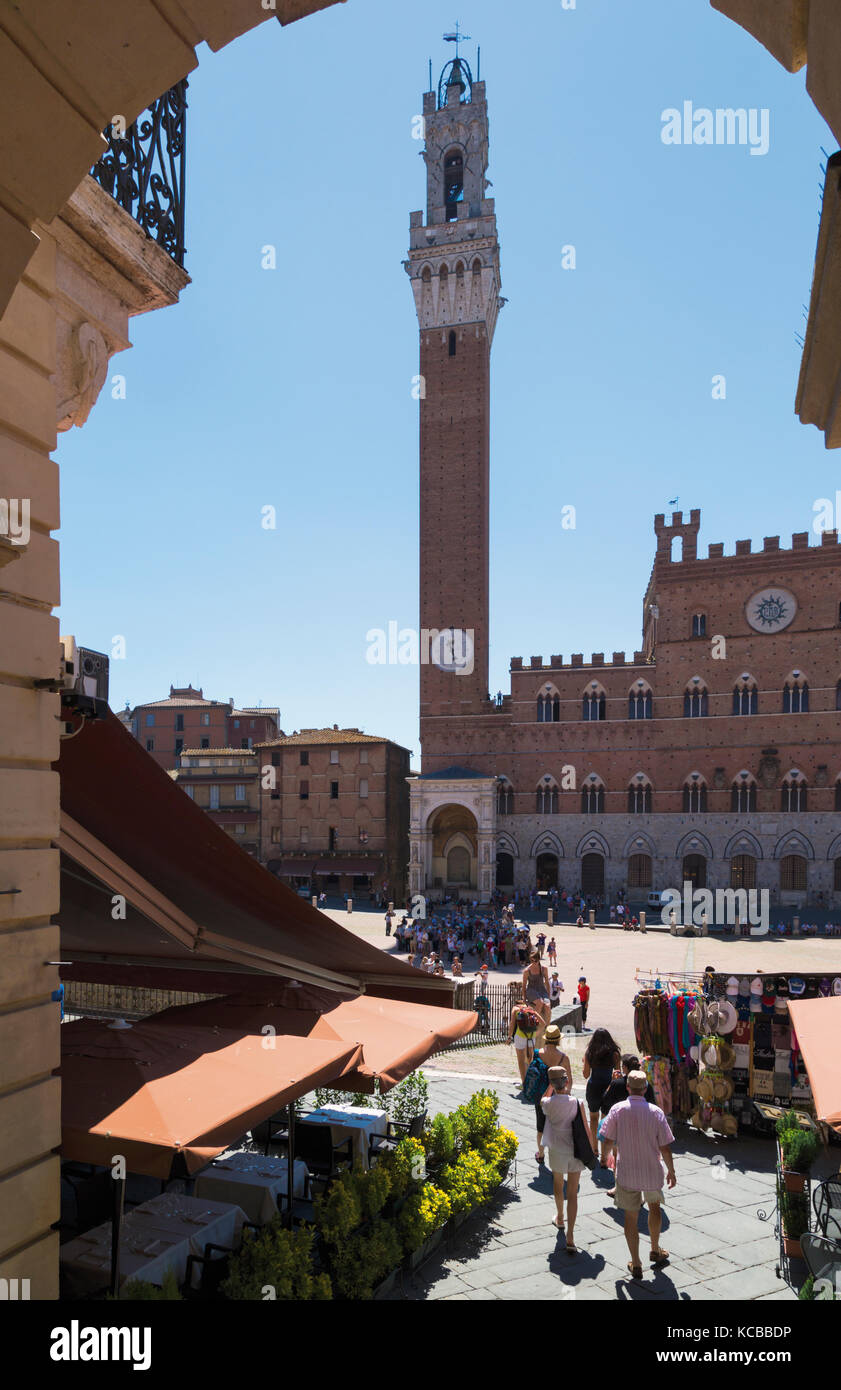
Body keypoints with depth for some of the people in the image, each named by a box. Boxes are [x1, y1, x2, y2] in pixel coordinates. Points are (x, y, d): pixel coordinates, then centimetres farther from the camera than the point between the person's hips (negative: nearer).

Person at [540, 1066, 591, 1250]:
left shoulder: (548, 1103, -16)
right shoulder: (577, 1103, -17)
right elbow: (585, 1129, -7)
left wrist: (553, 1087, 8)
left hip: (556, 1150, 0)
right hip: (575, 1151, 0)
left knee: (558, 1183, 27)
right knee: (572, 1193, 6)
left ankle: (559, 1218, 49)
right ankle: (570, 1238, 2)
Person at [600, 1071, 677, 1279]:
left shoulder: (618, 1110, -13)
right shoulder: (656, 1112, -13)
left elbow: (608, 1141, -5)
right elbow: (665, 1148, -9)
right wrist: (671, 1171, 7)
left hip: (626, 1173, -1)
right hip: (652, 1171, 1)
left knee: (631, 1217, 13)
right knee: (655, 1207, 28)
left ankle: (635, 1264, 19)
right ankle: (655, 1250, 41)